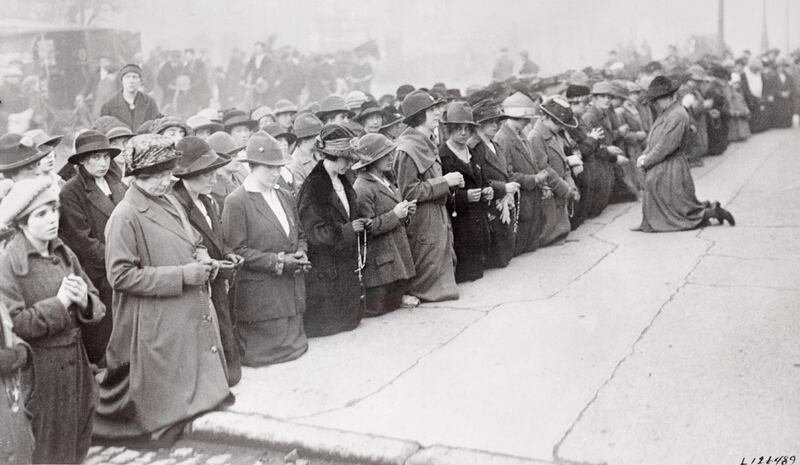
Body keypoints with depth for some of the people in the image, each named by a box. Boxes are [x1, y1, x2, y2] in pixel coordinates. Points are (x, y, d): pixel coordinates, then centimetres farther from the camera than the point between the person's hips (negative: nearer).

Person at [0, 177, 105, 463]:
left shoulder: (64, 254, 5)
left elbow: (97, 308, 8)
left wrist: (84, 301, -13)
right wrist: (58, 303, -19)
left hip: (75, 360, 5)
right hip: (39, 369, -5)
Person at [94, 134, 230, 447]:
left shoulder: (170, 202, 10)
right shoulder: (125, 216, -16)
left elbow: (192, 243, 24)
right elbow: (120, 275, -20)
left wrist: (202, 258, 0)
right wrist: (181, 275, -21)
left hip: (192, 314, 8)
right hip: (158, 325, -8)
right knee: (161, 397, 6)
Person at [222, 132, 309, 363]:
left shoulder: (285, 197, 12)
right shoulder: (236, 201, -11)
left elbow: (299, 235, 21)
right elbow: (236, 250, -14)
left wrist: (301, 254, -2)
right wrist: (278, 261, -19)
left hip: (292, 290, 7)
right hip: (259, 294, -7)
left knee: (293, 342, 16)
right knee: (265, 350, 2)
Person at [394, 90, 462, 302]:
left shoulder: (427, 144, 11)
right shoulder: (407, 149, -20)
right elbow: (408, 192, -22)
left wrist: (451, 182, 7)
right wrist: (444, 182, -20)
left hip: (438, 215, 9)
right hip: (422, 221, -9)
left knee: (447, 259, 15)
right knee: (429, 269, 0)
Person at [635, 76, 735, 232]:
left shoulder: (677, 116, -19)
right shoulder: (665, 114, 13)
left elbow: (666, 146, -23)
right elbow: (653, 141, 18)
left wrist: (646, 161, -14)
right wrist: (645, 155, 0)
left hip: (671, 171, -10)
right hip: (659, 172, 10)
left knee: (683, 210, -3)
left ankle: (713, 212, 15)